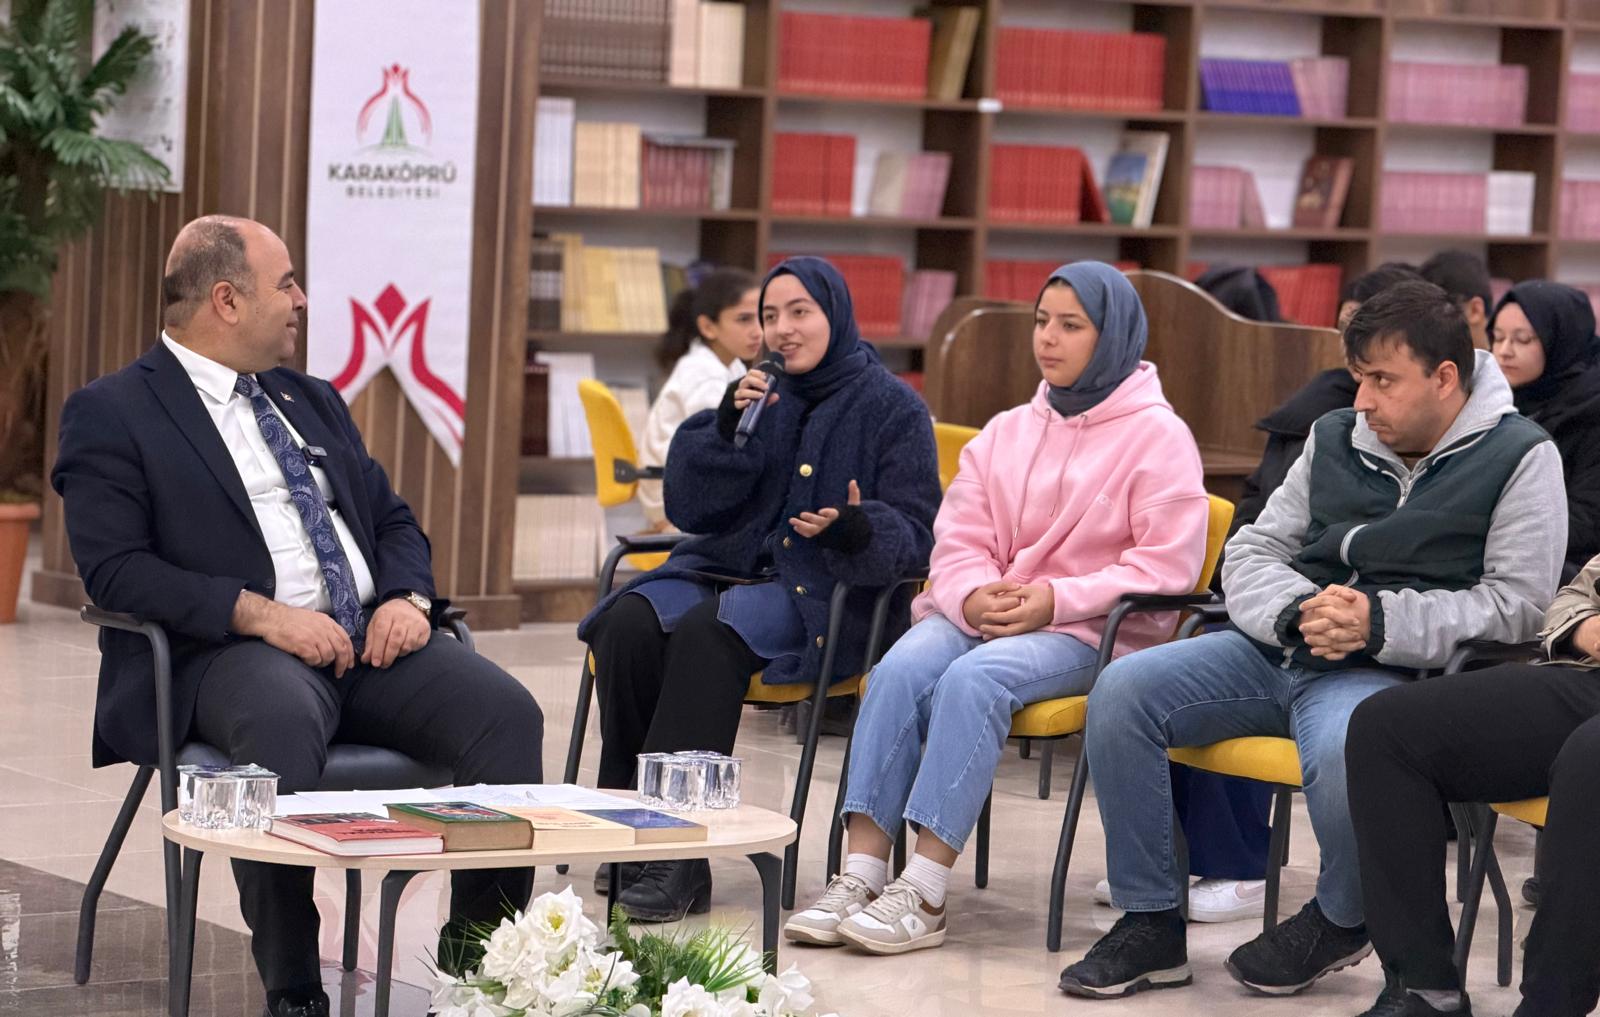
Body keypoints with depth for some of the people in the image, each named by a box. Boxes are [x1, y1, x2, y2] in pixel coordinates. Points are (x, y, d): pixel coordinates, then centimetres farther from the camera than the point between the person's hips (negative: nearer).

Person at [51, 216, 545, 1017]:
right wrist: (263, 614, -19)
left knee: (506, 711, -22)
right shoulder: (111, 413, 3)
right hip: (229, 653, -6)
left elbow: (394, 521, 25)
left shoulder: (312, 402, 25)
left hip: (372, 641, 6)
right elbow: (115, 568, -9)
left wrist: (407, 597, 1)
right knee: (283, 724, -40)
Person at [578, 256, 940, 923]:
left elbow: (914, 533, -3)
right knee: (629, 624, -27)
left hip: (826, 595, -5)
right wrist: (729, 428, -6)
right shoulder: (757, 393, 16)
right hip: (728, 565, 5)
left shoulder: (891, 408, 3)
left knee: (708, 631, -35)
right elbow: (687, 506, 9)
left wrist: (854, 528, -24)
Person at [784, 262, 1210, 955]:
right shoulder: (1007, 432, 18)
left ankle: (924, 893, -36)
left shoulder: (1157, 436, 0)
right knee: (902, 666, -27)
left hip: (1093, 631, -5)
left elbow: (1168, 564, -8)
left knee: (974, 678, -34)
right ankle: (860, 873, -31)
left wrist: (1057, 599, -17)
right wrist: (974, 595, -11)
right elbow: (959, 540, 13)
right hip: (985, 613, 5)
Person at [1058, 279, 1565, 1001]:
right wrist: (1296, 612, -9)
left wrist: (1378, 622, -19)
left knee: (1342, 754, -39)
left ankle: (1340, 921, -6)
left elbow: (1516, 605, -8)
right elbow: (1251, 553, 15)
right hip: (1277, 648, 6)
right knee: (1122, 692, -14)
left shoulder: (1519, 457, 0)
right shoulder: (1336, 439, 16)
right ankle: (1151, 926, -5)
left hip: (1390, 671, -6)